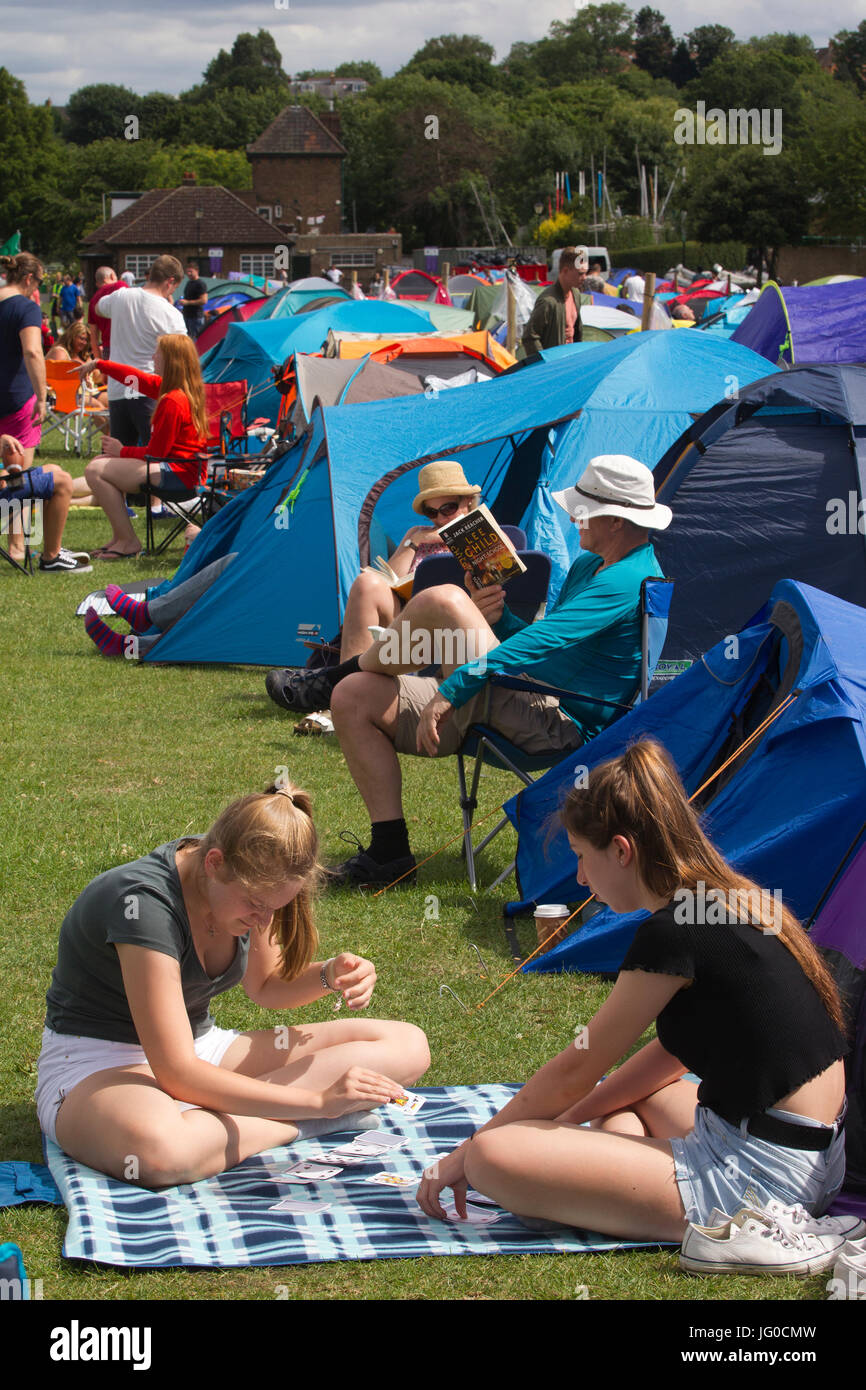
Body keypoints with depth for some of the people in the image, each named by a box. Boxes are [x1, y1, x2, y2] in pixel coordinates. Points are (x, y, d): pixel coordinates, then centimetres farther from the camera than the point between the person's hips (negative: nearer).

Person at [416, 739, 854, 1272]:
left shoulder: (673, 934, -17)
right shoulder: (737, 905, 11)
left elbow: (573, 1072, -7)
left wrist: (466, 1151, 5)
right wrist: (572, 1116, 20)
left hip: (762, 1170, -10)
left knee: (495, 1157, -16)